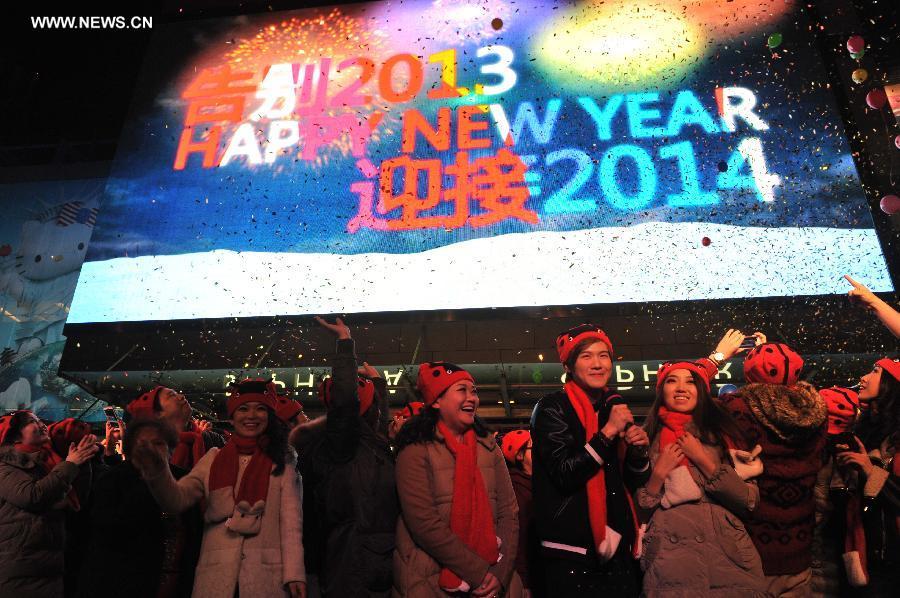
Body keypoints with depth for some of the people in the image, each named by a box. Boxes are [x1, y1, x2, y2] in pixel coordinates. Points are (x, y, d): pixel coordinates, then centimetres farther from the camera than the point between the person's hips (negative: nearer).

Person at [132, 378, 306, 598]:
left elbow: (291, 519, -2)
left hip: (267, 574, -2)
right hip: (216, 573, 2)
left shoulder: (282, 461, 4)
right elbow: (177, 500, -2)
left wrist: (294, 572, -11)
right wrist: (156, 473, -21)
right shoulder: (214, 458, 10)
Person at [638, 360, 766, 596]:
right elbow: (639, 507, 3)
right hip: (669, 550, -1)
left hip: (726, 547, 1)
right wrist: (659, 473, -12)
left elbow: (750, 500, -4)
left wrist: (703, 459, -10)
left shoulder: (722, 432, 4)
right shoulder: (648, 437, 4)